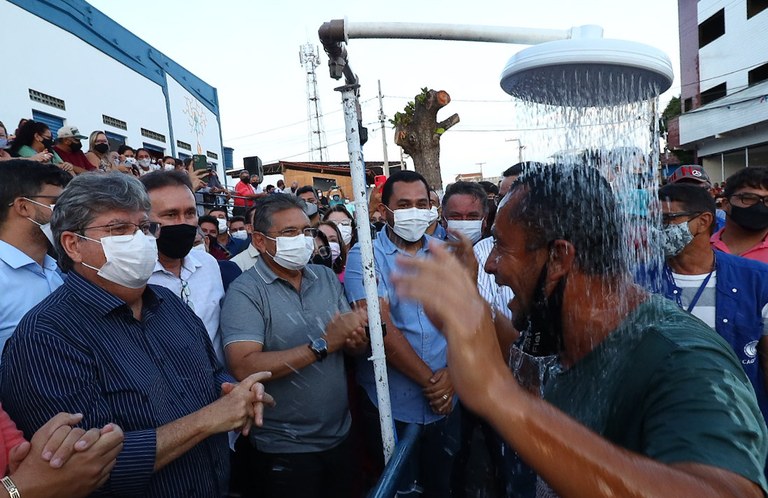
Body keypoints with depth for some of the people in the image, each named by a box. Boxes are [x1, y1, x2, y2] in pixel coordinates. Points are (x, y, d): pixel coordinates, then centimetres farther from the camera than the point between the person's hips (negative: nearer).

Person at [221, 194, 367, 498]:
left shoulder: (327, 277, 2)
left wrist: (355, 339, -20)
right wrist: (323, 344, -27)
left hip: (340, 435, 5)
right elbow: (244, 368, -26)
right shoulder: (245, 292, -15)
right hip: (285, 448, -5)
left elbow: (355, 343, 4)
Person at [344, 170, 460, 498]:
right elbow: (381, 327, -18)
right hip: (390, 405, -3)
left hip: (445, 400, 3)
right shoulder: (365, 257, -9)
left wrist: (452, 374, -14)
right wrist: (429, 380, -15)